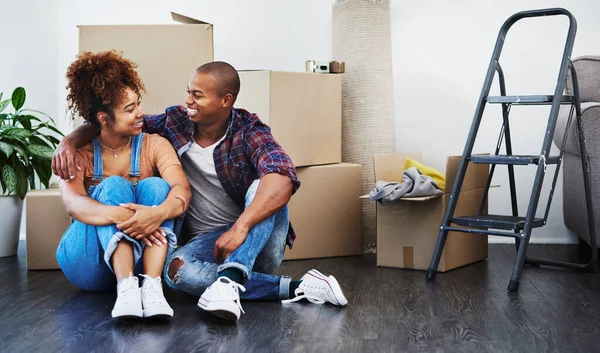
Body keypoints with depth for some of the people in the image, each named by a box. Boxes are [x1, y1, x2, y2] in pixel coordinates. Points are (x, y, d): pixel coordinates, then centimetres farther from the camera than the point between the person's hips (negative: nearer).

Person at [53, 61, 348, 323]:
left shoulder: (248, 131, -13)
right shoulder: (175, 122, -2)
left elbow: (283, 178, -32)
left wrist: (240, 227, -44)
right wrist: (70, 141, -13)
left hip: (260, 243, -2)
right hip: (208, 241, 3)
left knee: (262, 184, -29)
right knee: (176, 268, -31)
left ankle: (229, 279, -44)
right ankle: (294, 288, -27)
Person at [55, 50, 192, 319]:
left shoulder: (154, 145, 1)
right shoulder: (80, 151, -3)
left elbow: (182, 189, -18)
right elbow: (72, 203, -23)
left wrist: (160, 212, -42)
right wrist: (120, 216, -43)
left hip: (142, 257, 1)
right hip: (88, 261, -1)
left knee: (154, 185, -23)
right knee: (114, 187, -25)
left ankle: (151, 287, -39)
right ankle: (126, 287, -42)